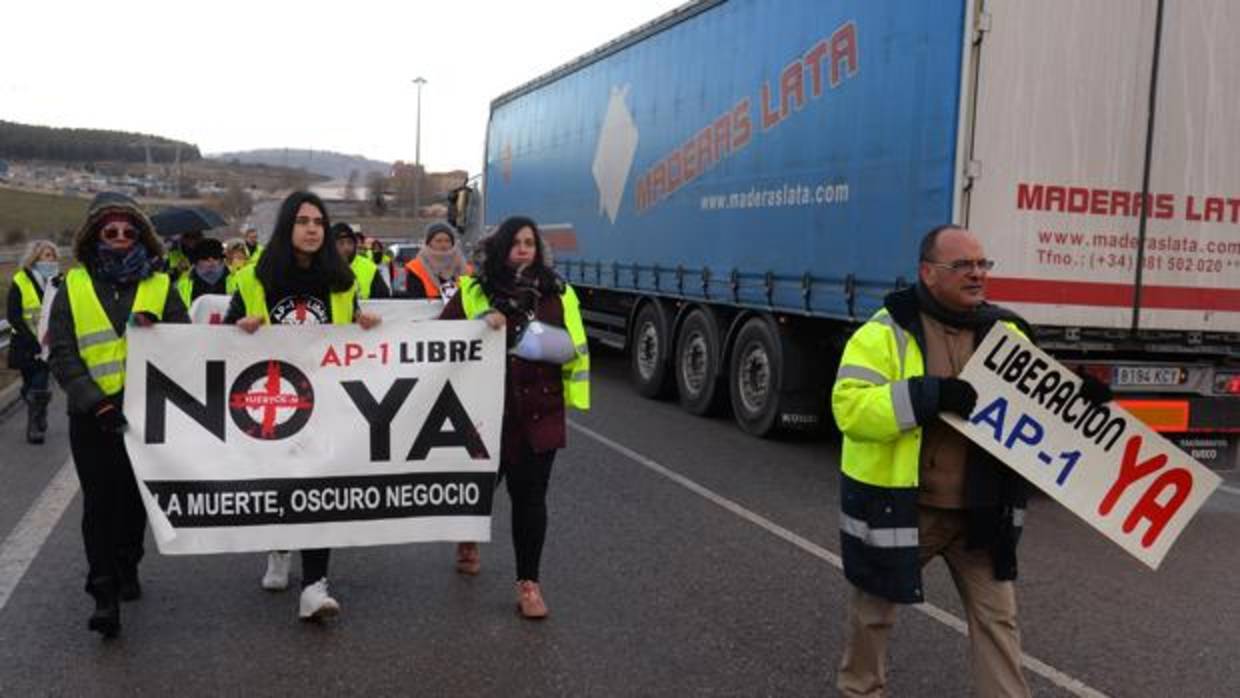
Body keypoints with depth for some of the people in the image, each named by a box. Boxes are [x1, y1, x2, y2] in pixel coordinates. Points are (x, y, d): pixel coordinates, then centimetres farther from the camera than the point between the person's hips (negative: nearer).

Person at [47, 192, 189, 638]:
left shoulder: (160, 287, 6)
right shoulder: (74, 287, 2)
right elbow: (62, 355, -3)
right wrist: (95, 403, -16)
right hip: (92, 416, -1)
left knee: (135, 496, 13)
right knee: (100, 501, -3)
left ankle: (127, 568, 33)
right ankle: (104, 594, 2)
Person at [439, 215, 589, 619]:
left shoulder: (557, 293, 7)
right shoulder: (473, 293, 1)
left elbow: (577, 347, 13)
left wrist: (565, 351, -8)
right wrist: (481, 324, -19)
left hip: (539, 412, 1)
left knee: (530, 496, 1)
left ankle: (528, 582, 13)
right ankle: (468, 541, 47)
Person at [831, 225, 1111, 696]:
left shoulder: (1005, 332, 4)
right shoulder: (886, 332, -12)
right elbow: (849, 407, -21)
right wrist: (930, 395, -30)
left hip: (982, 511, 3)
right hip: (900, 507, -3)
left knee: (996, 617, 8)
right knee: (874, 610, 15)